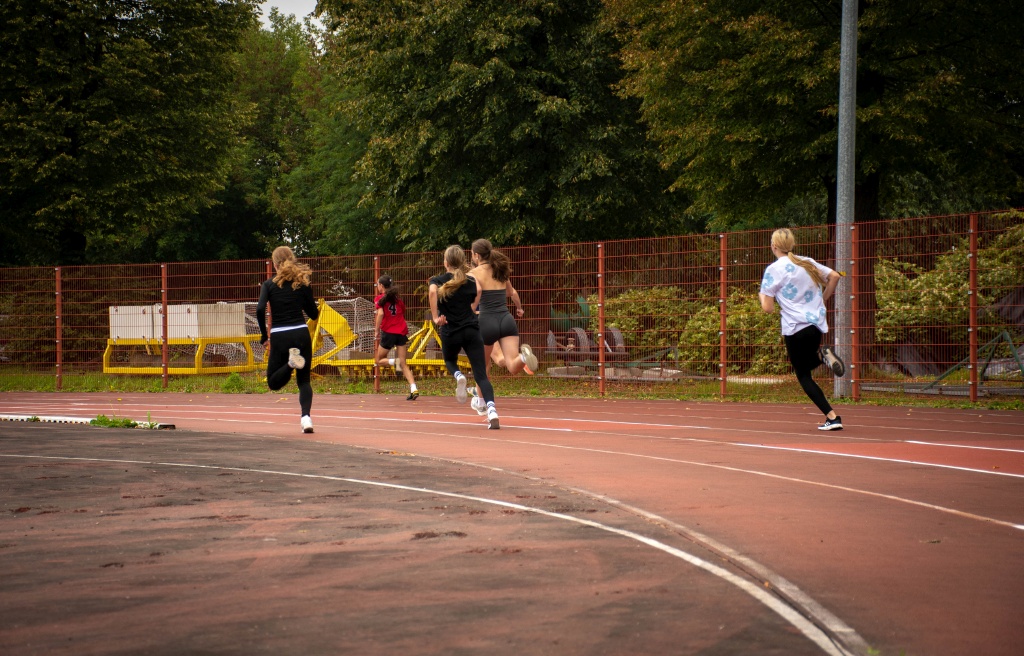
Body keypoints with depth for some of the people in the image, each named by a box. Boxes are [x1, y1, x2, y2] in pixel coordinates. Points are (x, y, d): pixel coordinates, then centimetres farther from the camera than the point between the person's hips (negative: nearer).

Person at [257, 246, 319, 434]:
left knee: (273, 382, 11)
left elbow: (260, 309, -13)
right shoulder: (303, 283, 6)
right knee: (304, 380, 12)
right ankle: (305, 416, -14)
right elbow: (313, 314, 10)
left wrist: (264, 336, -4)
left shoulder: (269, 284, 2)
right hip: (301, 335, 2)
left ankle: (291, 362, -20)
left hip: (279, 337, -2)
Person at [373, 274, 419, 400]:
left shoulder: (380, 298, 1)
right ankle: (413, 389, -14)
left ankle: (395, 361, -17)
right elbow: (403, 315, 16)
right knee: (404, 364, 4)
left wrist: (377, 330, -6)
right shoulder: (397, 299, 16)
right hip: (402, 332, 4)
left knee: (380, 360, 16)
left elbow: (380, 314, -13)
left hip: (388, 332, -4)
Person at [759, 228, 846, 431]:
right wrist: (822, 300, 21)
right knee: (805, 365, 28)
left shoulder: (774, 270, -9)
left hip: (795, 327, -6)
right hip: (817, 323, 6)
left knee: (803, 376, 3)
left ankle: (832, 417, -9)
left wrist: (762, 296, 12)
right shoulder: (808, 263, 8)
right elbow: (834, 276, 13)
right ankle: (822, 355, -5)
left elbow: (767, 307, -9)